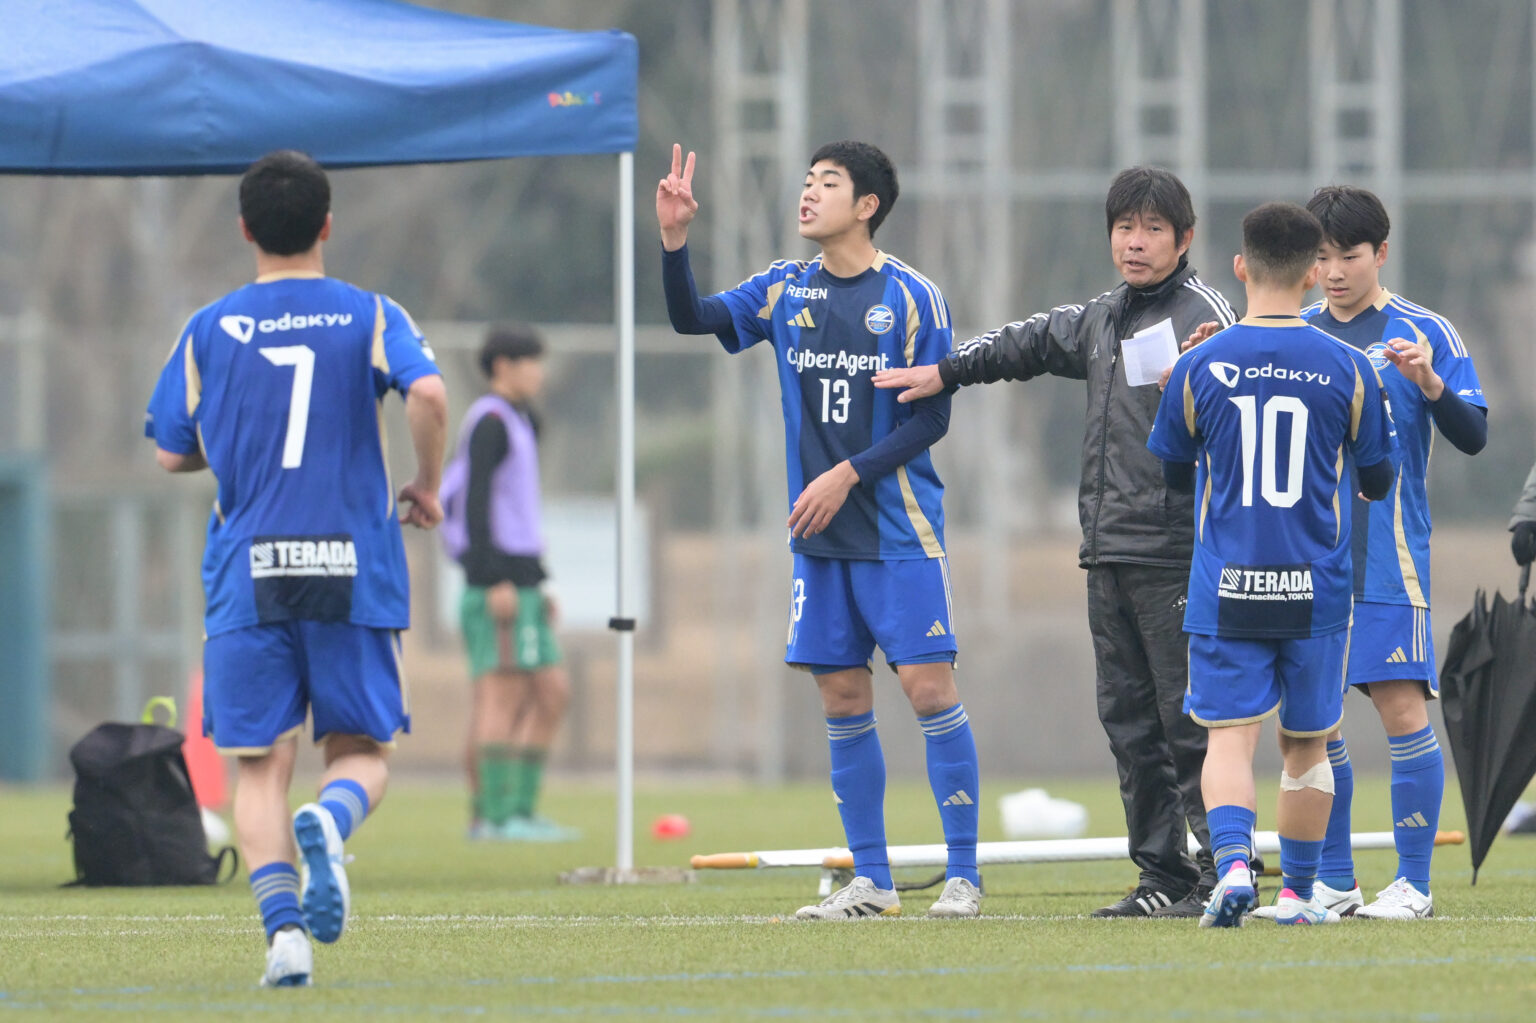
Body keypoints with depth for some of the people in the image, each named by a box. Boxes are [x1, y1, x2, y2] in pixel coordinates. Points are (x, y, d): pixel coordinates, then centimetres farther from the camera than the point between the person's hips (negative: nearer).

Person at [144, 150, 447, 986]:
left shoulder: (209, 330, 6)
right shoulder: (371, 318, 3)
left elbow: (171, 453, 10)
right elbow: (428, 393, -15)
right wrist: (425, 485, 1)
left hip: (247, 573, 0)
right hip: (352, 571, 0)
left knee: (259, 764, 3)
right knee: (361, 752, 11)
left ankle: (283, 925, -16)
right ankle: (329, 821, -24)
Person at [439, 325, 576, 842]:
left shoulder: (518, 423, 22)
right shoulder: (490, 421, -8)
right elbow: (476, 501, -16)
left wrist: (539, 585, 23)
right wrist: (496, 580, -22)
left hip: (521, 582, 10)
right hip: (499, 582, -10)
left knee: (552, 692, 8)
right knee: (504, 694, -11)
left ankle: (522, 810, 9)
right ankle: (496, 814, -12)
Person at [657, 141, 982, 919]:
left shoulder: (911, 298, -5)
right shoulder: (786, 290, 9)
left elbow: (931, 418, -7)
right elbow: (692, 317, 2)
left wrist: (849, 474, -14)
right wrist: (674, 240, -12)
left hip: (899, 533, -5)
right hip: (819, 536, 5)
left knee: (927, 688, -9)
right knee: (842, 700, 5)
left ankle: (963, 875, -3)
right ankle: (870, 879, 12)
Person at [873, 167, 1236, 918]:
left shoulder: (1204, 316, -6)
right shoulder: (1101, 320, 17)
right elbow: (1033, 344, 35)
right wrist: (944, 373, 33)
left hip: (1176, 556, -8)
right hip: (1108, 558, 8)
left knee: (1189, 719, -8)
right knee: (1128, 719, 7)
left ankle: (1221, 873, -4)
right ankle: (1162, 874, 10)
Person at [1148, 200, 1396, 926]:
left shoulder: (1199, 368, -3)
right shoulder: (1348, 369, -2)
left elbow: (1173, 476, 10)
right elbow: (1378, 482, 9)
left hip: (1226, 592, -1)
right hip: (1316, 592, 1)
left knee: (1229, 736, -3)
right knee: (1305, 744, 13)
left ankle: (1233, 863, -26)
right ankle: (1298, 893, 19)